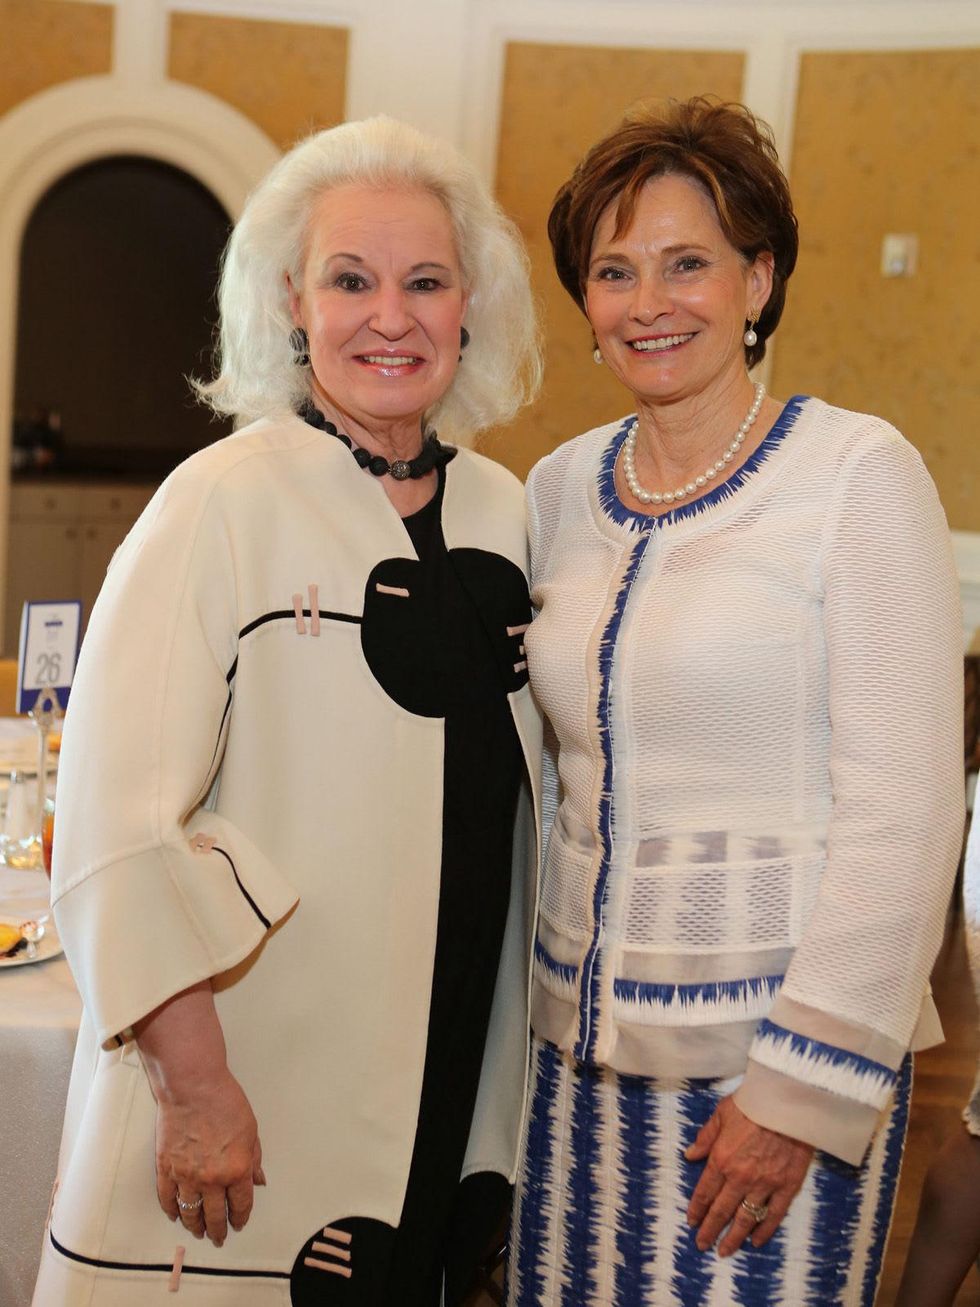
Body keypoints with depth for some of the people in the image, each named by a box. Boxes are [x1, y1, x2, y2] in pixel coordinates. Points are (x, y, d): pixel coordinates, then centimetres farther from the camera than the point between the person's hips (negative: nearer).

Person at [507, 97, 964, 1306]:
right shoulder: (560, 489, 7)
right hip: (585, 1041, 5)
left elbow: (903, 805, -12)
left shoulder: (856, 472, -9)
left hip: (775, 1050, -5)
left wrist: (807, 1082, -14)